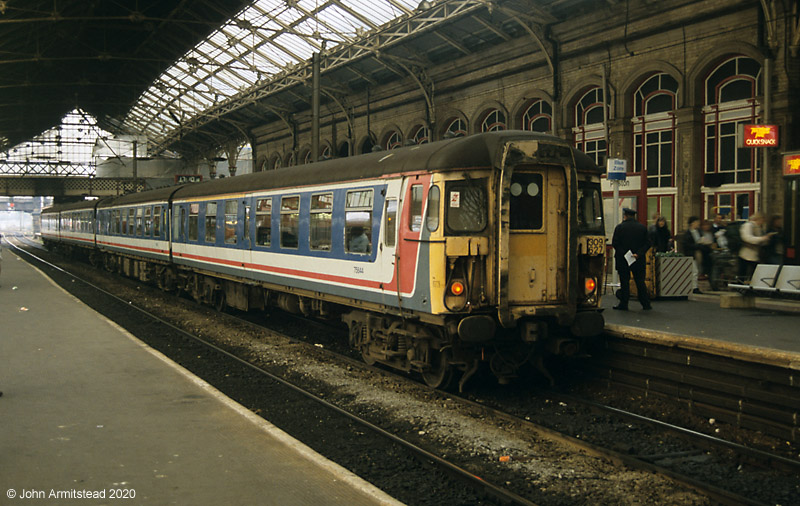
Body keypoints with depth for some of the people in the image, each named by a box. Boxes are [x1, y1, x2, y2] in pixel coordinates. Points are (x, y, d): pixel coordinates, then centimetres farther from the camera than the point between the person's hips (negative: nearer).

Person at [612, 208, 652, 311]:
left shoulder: (619, 227, -5)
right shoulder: (642, 228, 3)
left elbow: (615, 243, -10)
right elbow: (647, 243, -1)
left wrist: (623, 253, -10)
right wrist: (638, 254, -8)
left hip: (623, 260, -2)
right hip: (639, 261, 2)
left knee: (624, 282, 2)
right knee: (640, 282, 8)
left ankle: (623, 304, 4)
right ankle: (646, 304, 9)